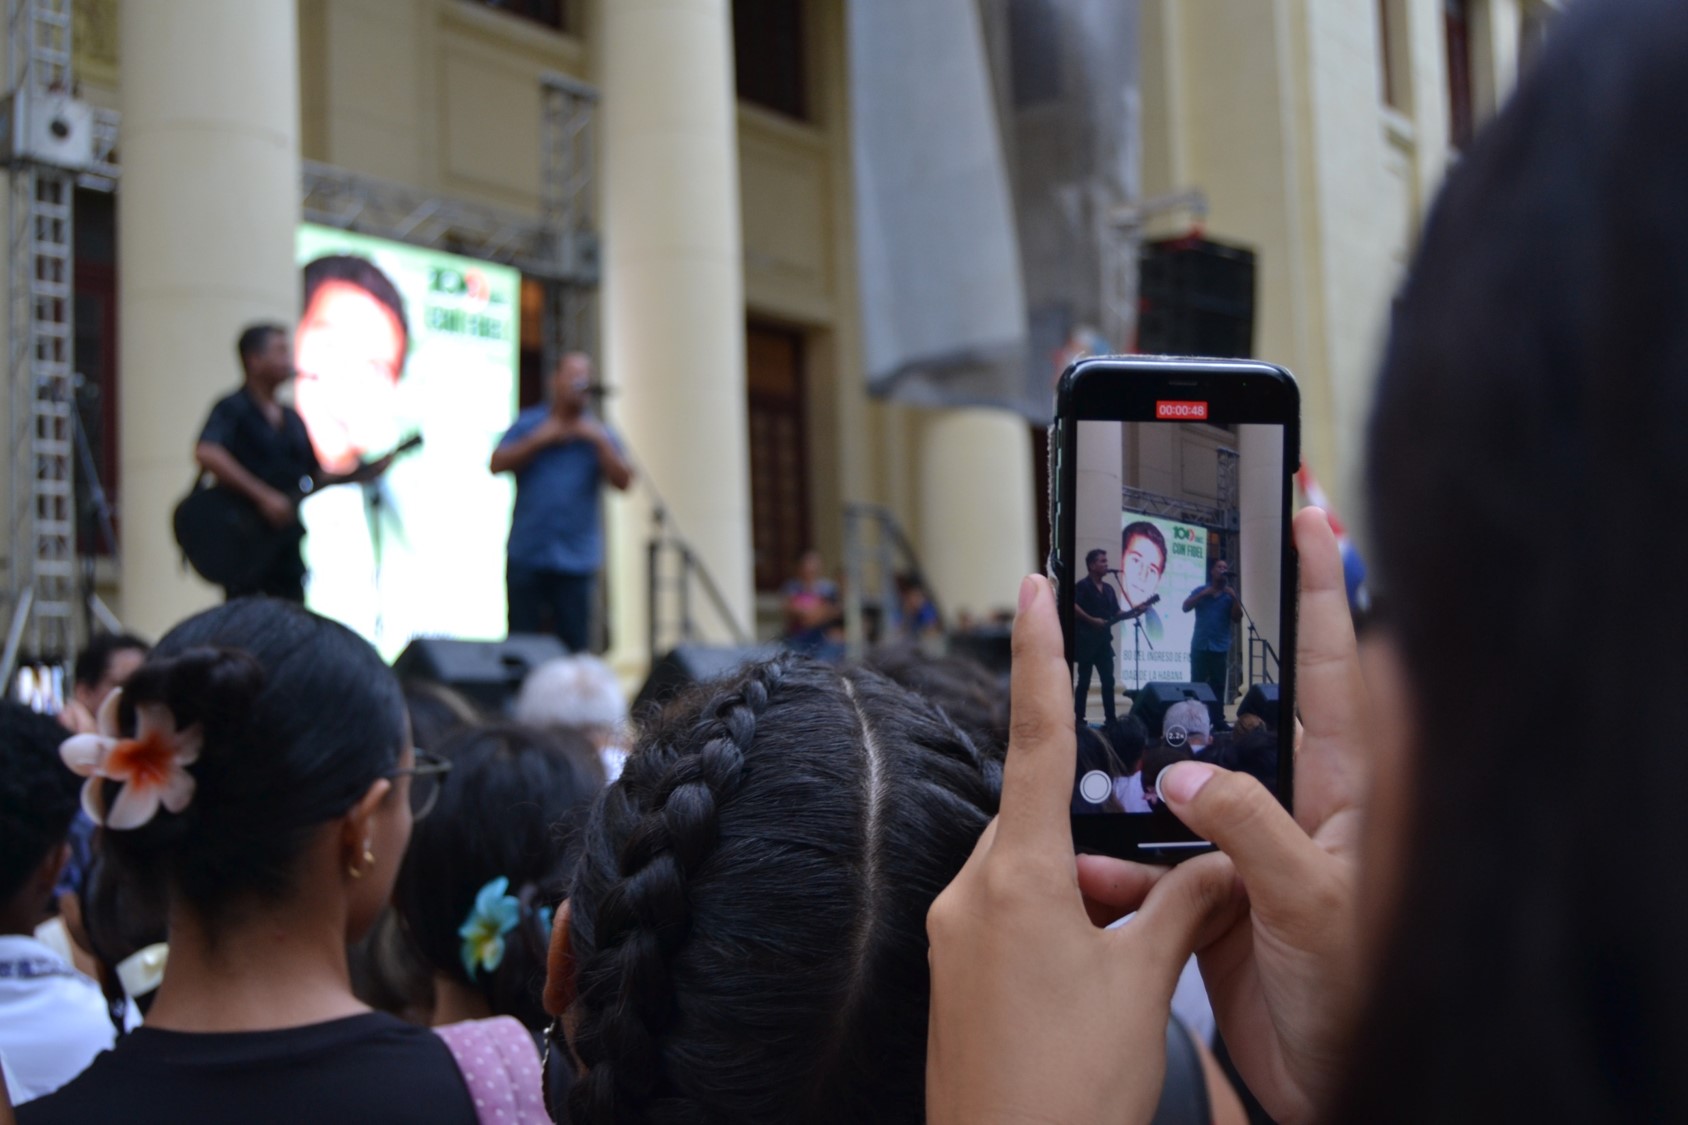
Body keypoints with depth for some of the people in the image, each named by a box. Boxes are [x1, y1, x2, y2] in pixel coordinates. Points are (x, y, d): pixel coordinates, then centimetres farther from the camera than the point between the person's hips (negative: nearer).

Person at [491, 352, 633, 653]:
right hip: (527, 557, 0)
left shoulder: (598, 434, 10)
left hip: (576, 560, 0)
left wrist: (599, 442, -10)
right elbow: (497, 464, -3)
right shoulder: (529, 424, 9)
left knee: (573, 646, -2)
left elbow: (623, 481, -2)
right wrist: (539, 440, -7)